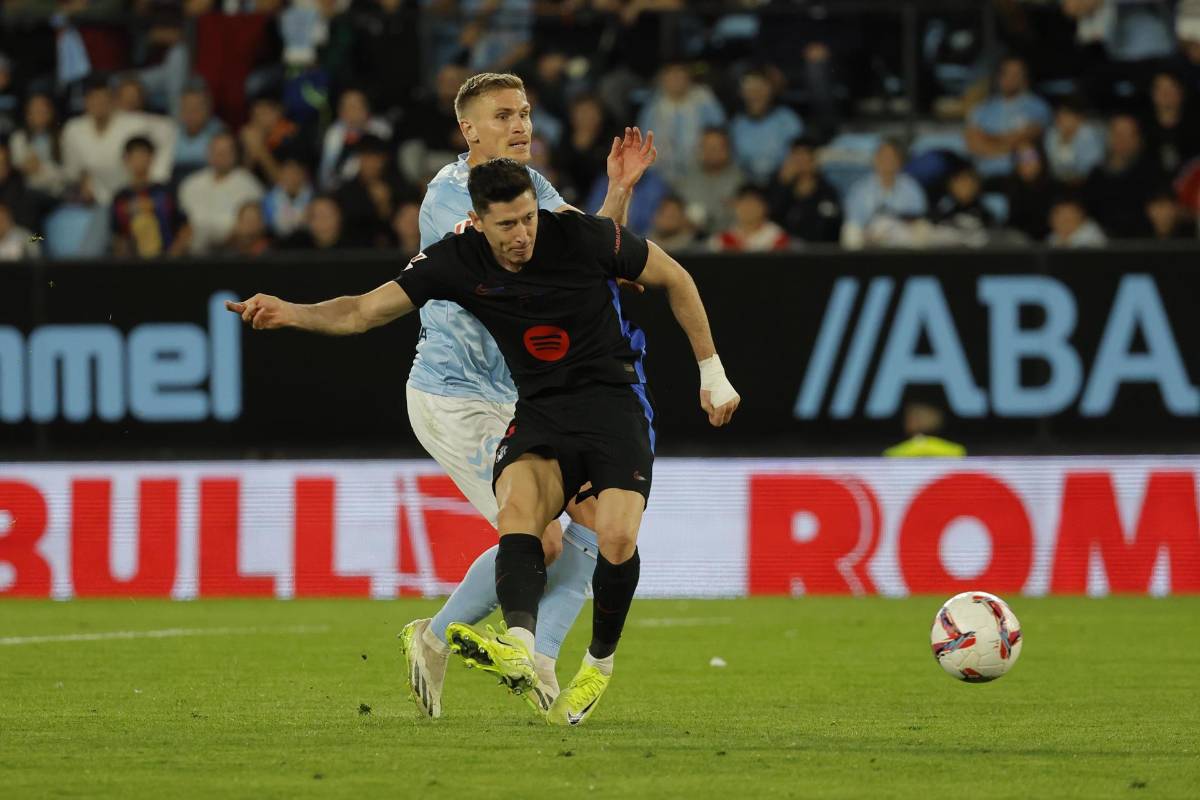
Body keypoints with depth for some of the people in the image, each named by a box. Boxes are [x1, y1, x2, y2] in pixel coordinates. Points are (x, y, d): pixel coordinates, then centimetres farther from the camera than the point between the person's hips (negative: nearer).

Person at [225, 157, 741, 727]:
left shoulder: (583, 236, -13)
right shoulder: (458, 262, -8)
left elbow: (674, 278, 2)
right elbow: (364, 311, -8)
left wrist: (712, 372, 5)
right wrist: (289, 313, -26)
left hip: (614, 398, -2)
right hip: (540, 410, 2)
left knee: (616, 538, -23)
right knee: (516, 508, -30)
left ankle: (599, 664, 3)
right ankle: (519, 651, -51)